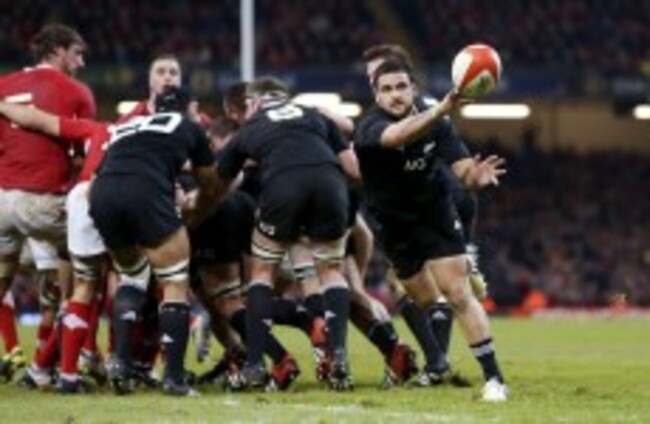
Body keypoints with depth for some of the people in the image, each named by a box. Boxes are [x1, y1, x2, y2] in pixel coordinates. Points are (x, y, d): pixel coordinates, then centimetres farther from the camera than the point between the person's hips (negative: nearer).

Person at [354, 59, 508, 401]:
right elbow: (398, 135, -47)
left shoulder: (435, 123, -13)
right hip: (395, 223, 0)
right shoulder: (370, 126, -24)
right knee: (425, 300, 6)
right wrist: (441, 110, -64)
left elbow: (462, 167, -20)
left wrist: (477, 174, -46)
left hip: (436, 214, 0)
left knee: (458, 293, -11)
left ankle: (494, 378, -11)